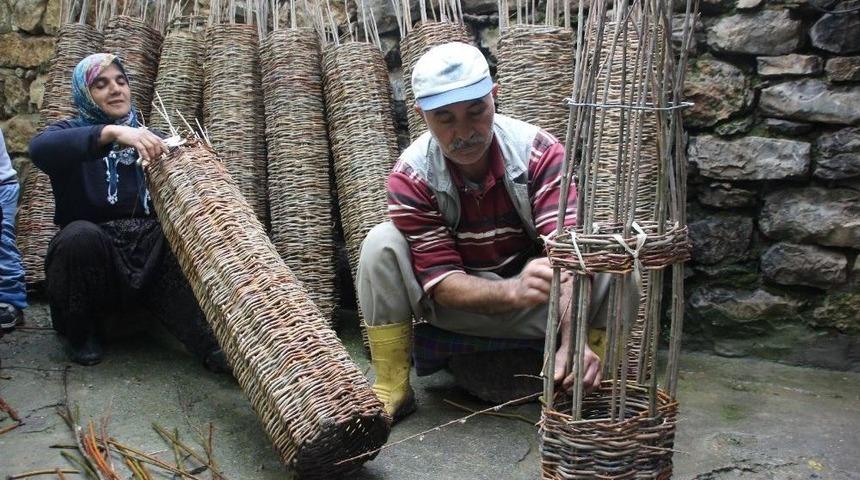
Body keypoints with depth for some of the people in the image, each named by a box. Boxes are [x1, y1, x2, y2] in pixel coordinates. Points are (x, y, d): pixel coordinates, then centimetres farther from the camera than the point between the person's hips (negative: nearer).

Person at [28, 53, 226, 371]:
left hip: (149, 256, 2)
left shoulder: (149, 140, 12)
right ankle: (83, 333, -9)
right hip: (88, 252, -2)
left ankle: (209, 342, -33)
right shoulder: (71, 131, 1)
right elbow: (39, 148, -25)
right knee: (80, 233, -34)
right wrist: (112, 132, -38)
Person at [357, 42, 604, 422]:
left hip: (539, 311, 0)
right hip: (458, 303, 0)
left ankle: (590, 384, -10)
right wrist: (515, 291, -47)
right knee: (382, 244, -25)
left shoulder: (538, 151, -21)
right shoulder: (411, 176, -21)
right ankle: (391, 388, -13)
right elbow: (441, 283, -25)